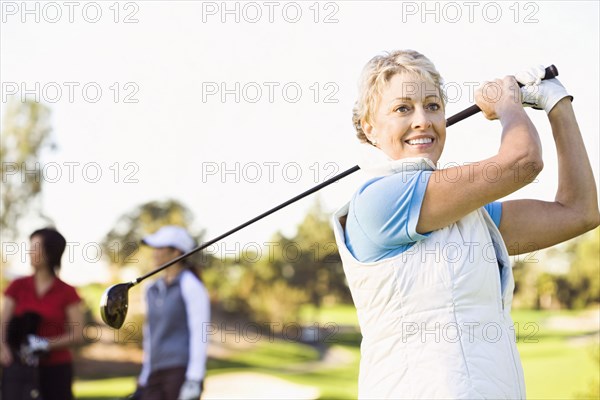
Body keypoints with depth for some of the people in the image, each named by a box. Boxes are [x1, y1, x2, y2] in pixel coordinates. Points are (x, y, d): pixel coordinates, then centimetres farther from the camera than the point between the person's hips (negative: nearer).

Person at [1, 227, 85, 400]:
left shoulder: (67, 293, 0)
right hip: (20, 367, 1)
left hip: (56, 369, -1)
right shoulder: (18, 287, 6)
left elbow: (78, 335, -5)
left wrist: (45, 344, -18)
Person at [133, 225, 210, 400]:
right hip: (157, 373, 7)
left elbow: (200, 334, -12)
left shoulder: (191, 286, -6)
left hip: (182, 371, -7)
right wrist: (144, 381, 20)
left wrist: (194, 380, -18)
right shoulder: (153, 290, 17)